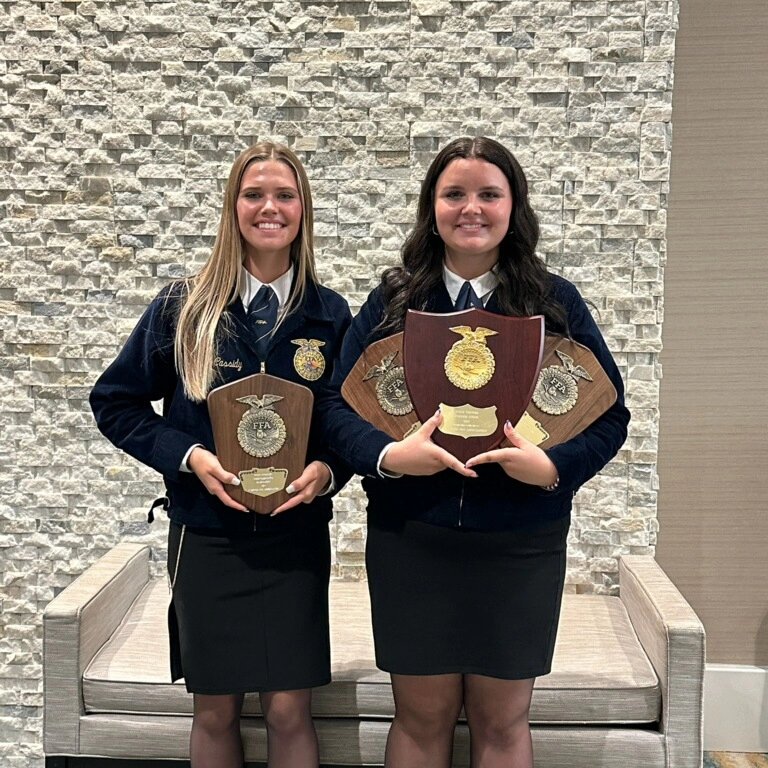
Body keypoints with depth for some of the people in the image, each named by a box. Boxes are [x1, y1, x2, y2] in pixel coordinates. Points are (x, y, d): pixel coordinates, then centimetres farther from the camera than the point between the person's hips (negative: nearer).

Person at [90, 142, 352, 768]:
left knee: (289, 710, 3)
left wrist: (327, 471, -13)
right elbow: (115, 402, 3)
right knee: (215, 711, 12)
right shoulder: (184, 309, -2)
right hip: (206, 534, 0)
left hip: (295, 536, 0)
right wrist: (188, 456, -12)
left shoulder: (329, 315, 0)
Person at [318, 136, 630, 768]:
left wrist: (554, 467, -17)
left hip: (521, 545, 0)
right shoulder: (393, 301, 4)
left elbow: (609, 412, 1)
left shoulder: (556, 302, 3)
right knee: (422, 716, 12)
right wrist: (389, 455, -19)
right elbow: (339, 402, -1)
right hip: (410, 540, 0)